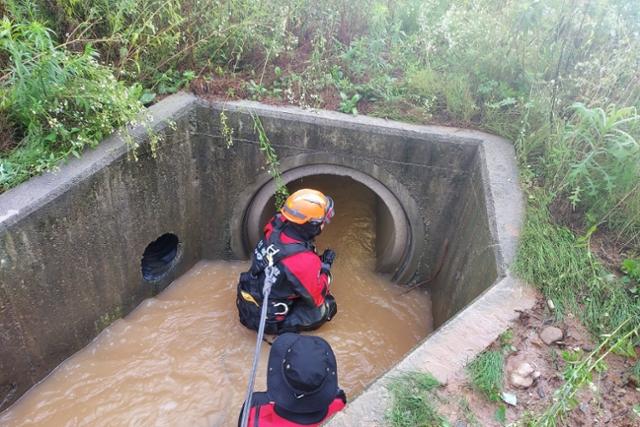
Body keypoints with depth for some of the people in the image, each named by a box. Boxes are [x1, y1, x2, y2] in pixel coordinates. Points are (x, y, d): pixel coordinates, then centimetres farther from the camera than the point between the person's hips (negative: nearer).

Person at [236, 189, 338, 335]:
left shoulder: (274, 230, -16)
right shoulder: (305, 262, -33)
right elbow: (317, 298, -15)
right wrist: (326, 265, -4)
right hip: (267, 321, -6)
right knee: (328, 305, 5)